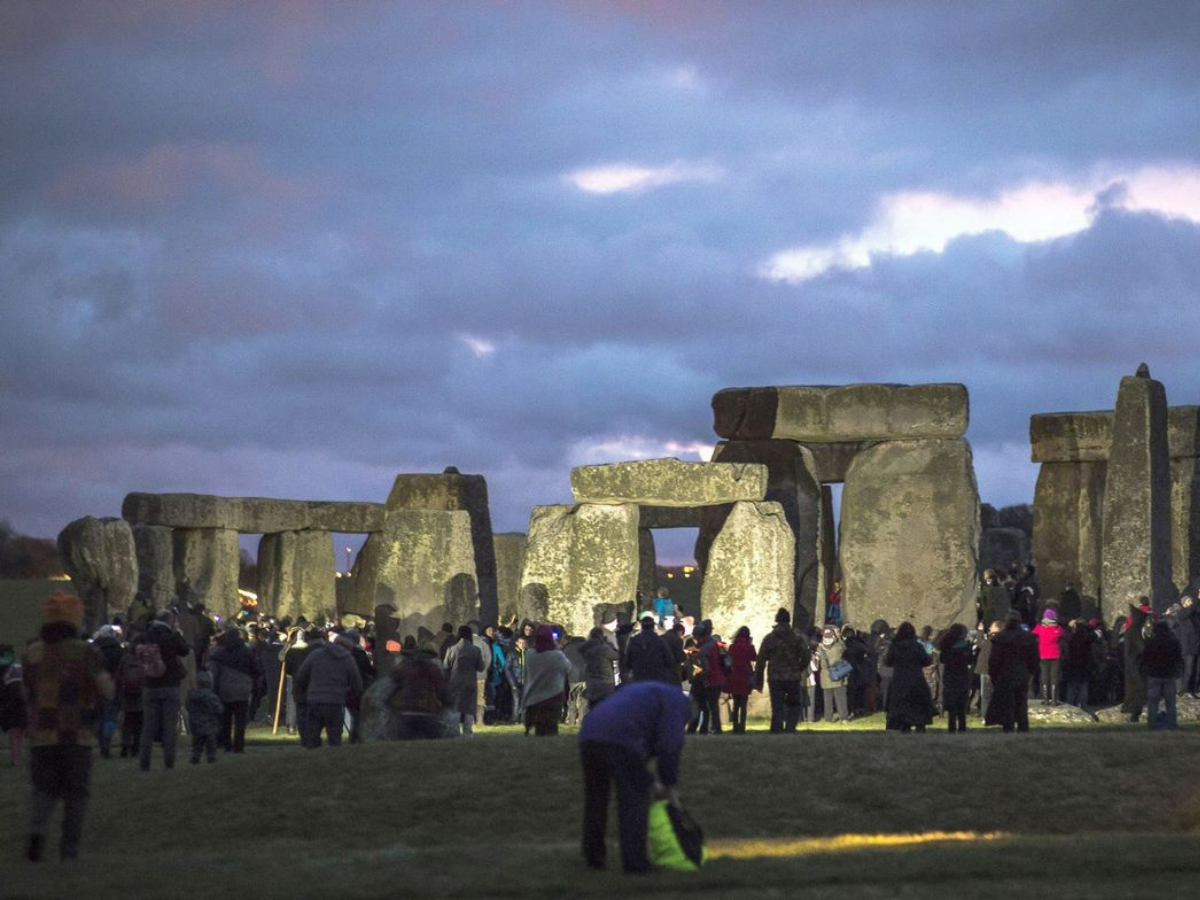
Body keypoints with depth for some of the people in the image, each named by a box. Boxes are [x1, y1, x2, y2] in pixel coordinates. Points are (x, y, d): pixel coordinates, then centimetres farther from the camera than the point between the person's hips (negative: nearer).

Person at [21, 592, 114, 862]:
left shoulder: (32, 653, 4)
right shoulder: (86, 652, -7)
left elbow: (29, 692, 12)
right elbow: (106, 692, -10)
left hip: (41, 734, 2)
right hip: (77, 735, -2)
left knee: (45, 789, 12)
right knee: (75, 792, 9)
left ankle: (37, 829, -14)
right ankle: (69, 849, 6)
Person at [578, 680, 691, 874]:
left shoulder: (639, 692, 38)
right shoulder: (676, 699, 14)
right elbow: (668, 744, 2)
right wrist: (671, 784, 10)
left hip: (589, 736, 8)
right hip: (620, 741, -8)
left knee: (595, 799, 20)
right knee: (634, 800, 0)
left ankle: (593, 856, 27)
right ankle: (634, 860, -4)